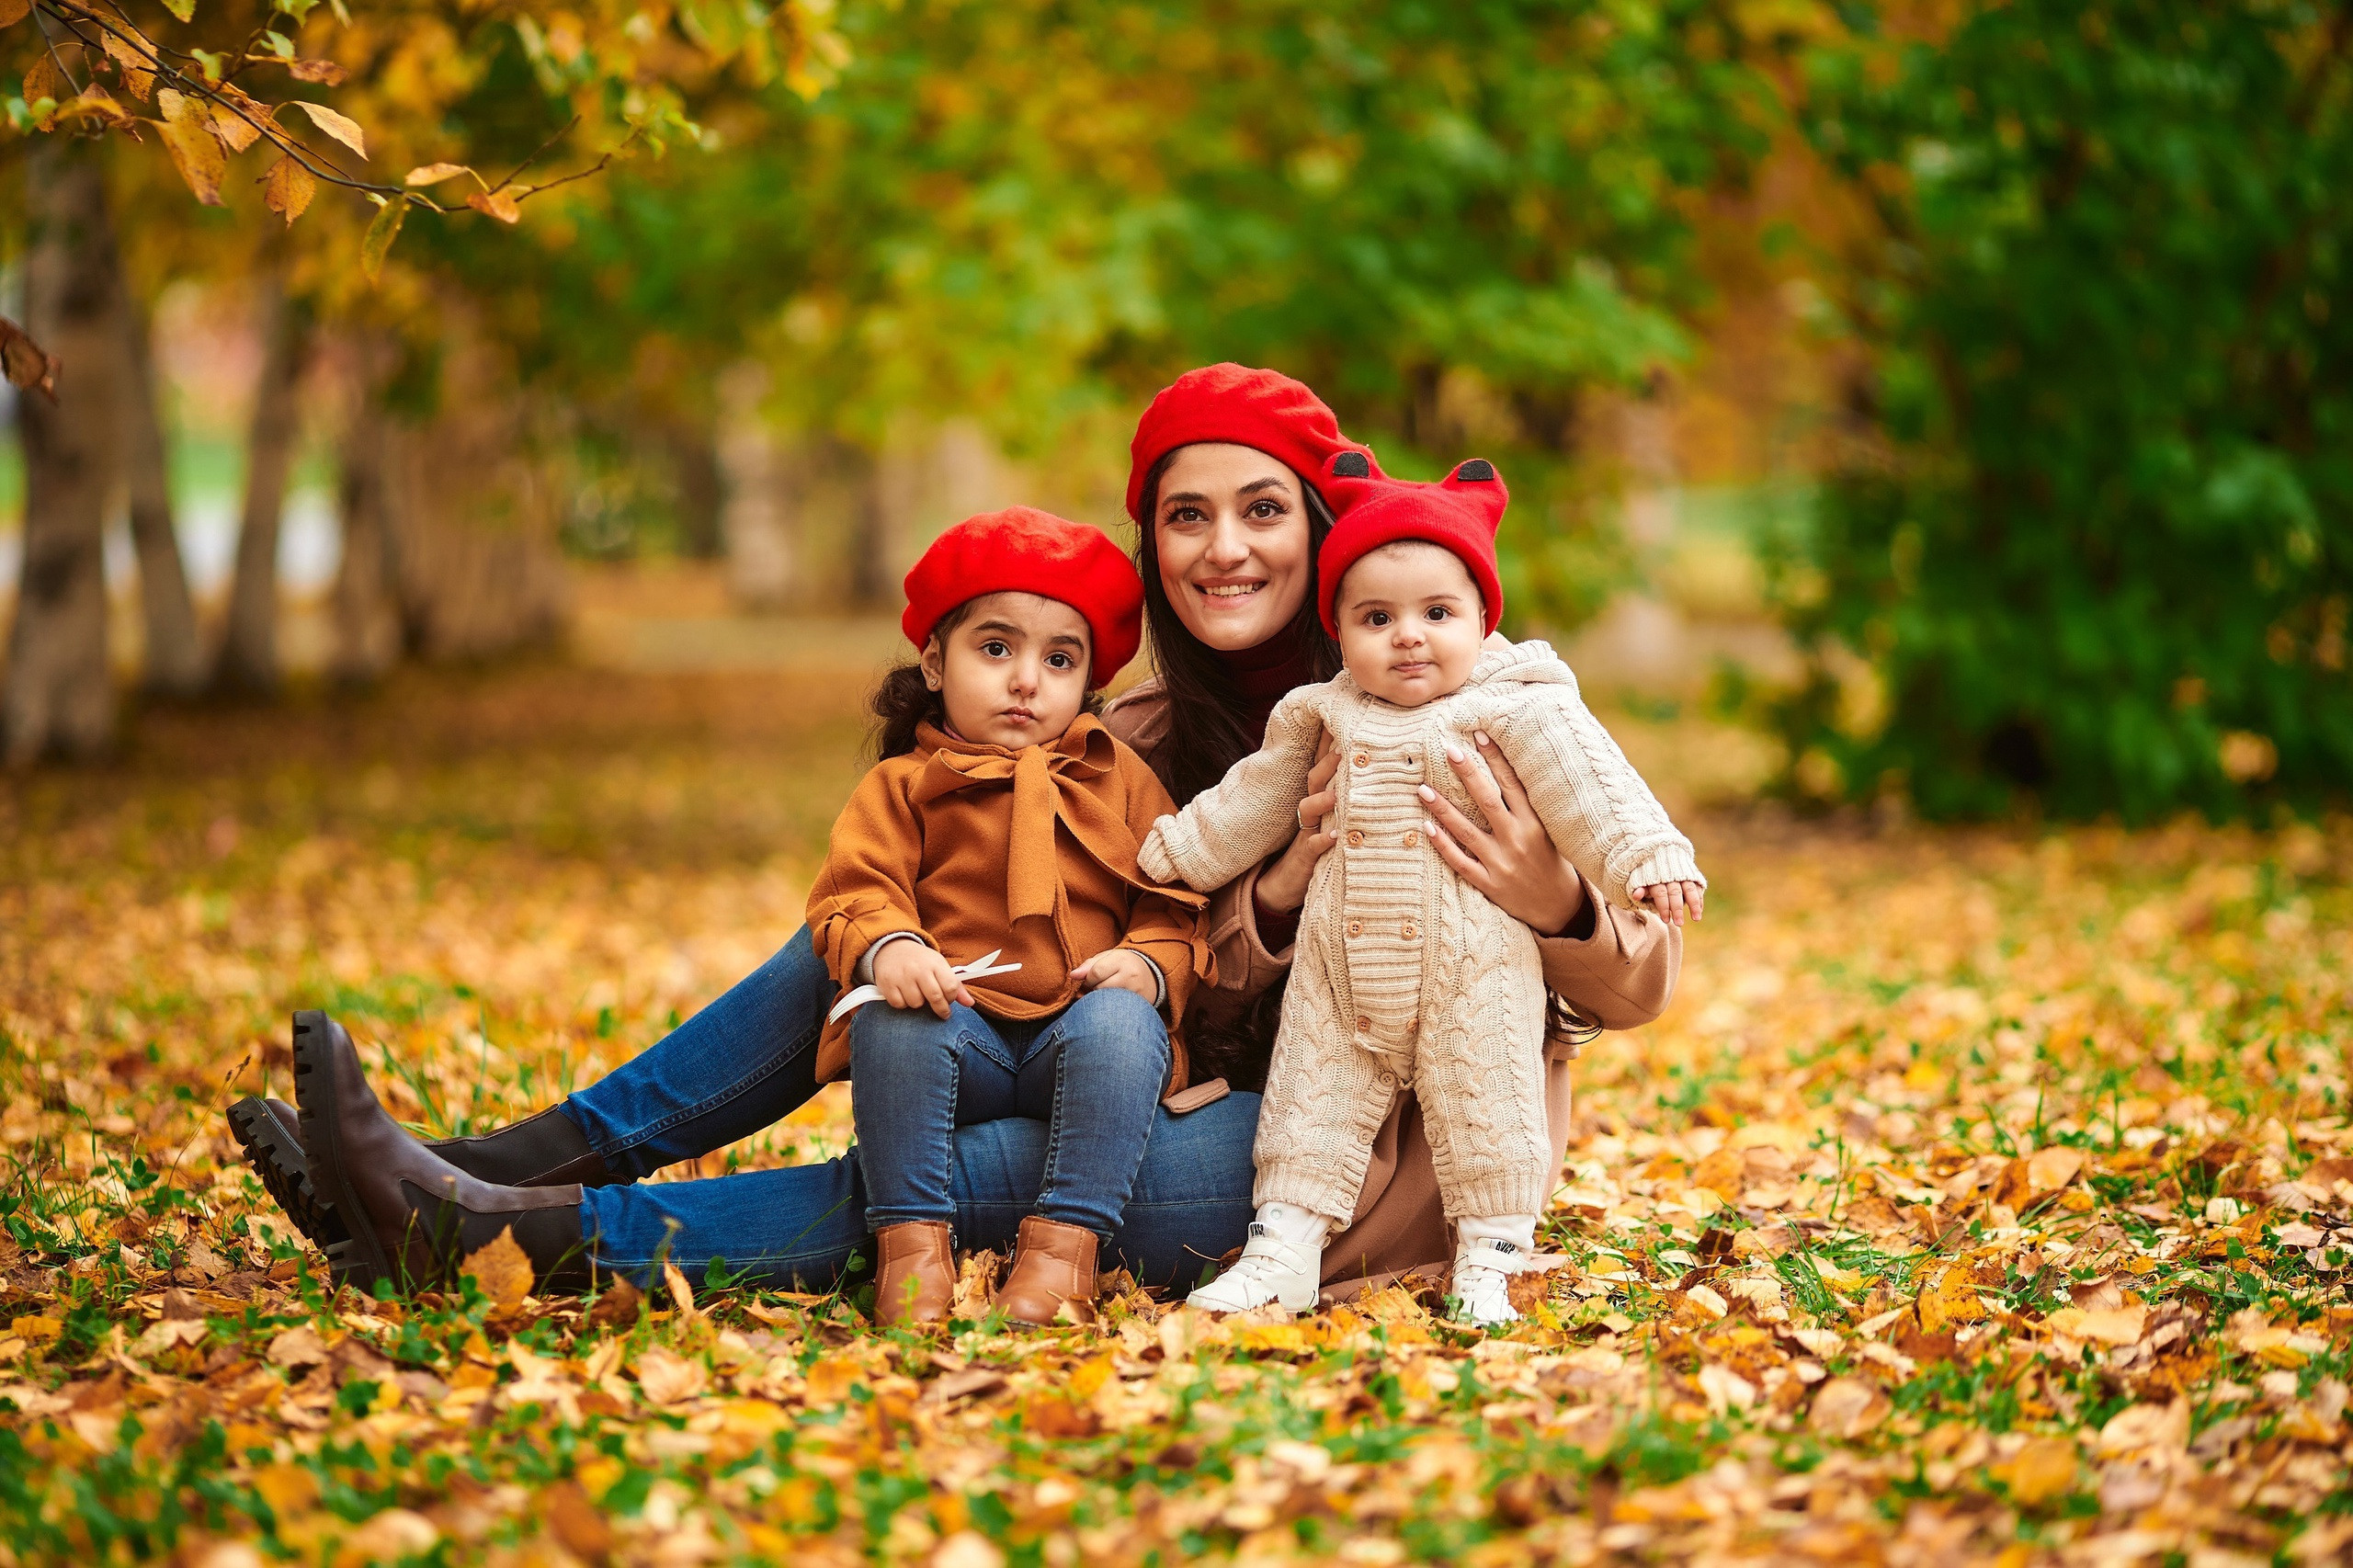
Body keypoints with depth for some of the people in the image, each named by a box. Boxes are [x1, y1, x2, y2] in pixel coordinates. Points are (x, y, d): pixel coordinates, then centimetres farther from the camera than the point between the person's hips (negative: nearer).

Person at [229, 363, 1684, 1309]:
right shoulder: (1143, 748, 9)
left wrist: (1554, 909, -35)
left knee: (975, 1170, -29)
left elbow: (1642, 973, -12)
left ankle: (521, 1229, -30)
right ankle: (499, 1168, -12)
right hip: (1197, 1100, 6)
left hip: (1375, 1146, -6)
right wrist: (1272, 894, -22)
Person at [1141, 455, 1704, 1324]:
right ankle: (1284, 1249, 16)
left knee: (1483, 1105, -1)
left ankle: (1488, 1263, 9)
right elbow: (1257, 797, 20)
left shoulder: (1516, 707, -8)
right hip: (1341, 964, 4)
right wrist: (1179, 847, 27)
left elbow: (1586, 783, -16)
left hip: (1471, 965, -4)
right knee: (1315, 1090, 8)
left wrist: (1643, 855, -28)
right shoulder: (1323, 715, 7)